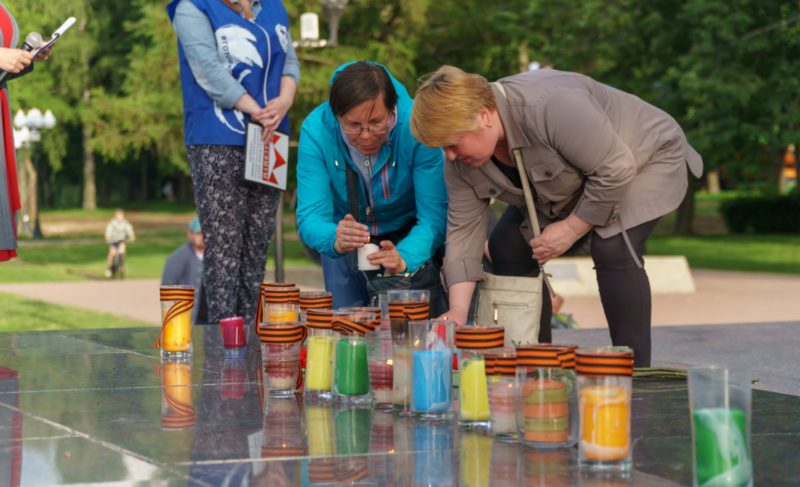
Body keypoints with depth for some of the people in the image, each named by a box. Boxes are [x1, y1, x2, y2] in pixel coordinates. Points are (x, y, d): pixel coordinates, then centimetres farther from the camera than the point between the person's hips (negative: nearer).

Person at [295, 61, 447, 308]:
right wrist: (335, 240, -54)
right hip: (344, 230, 1)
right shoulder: (315, 130, -29)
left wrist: (404, 258, -55)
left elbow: (434, 216, -35)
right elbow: (310, 217, -31)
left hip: (408, 234, -1)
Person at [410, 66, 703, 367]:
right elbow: (464, 229, -13)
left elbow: (615, 170, -35)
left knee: (613, 249, -28)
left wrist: (571, 229, -26)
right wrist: (457, 312, -21)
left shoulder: (551, 107, -40)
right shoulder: (461, 159, -16)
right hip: (570, 184, 8)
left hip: (640, 158, -7)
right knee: (508, 247, -1)